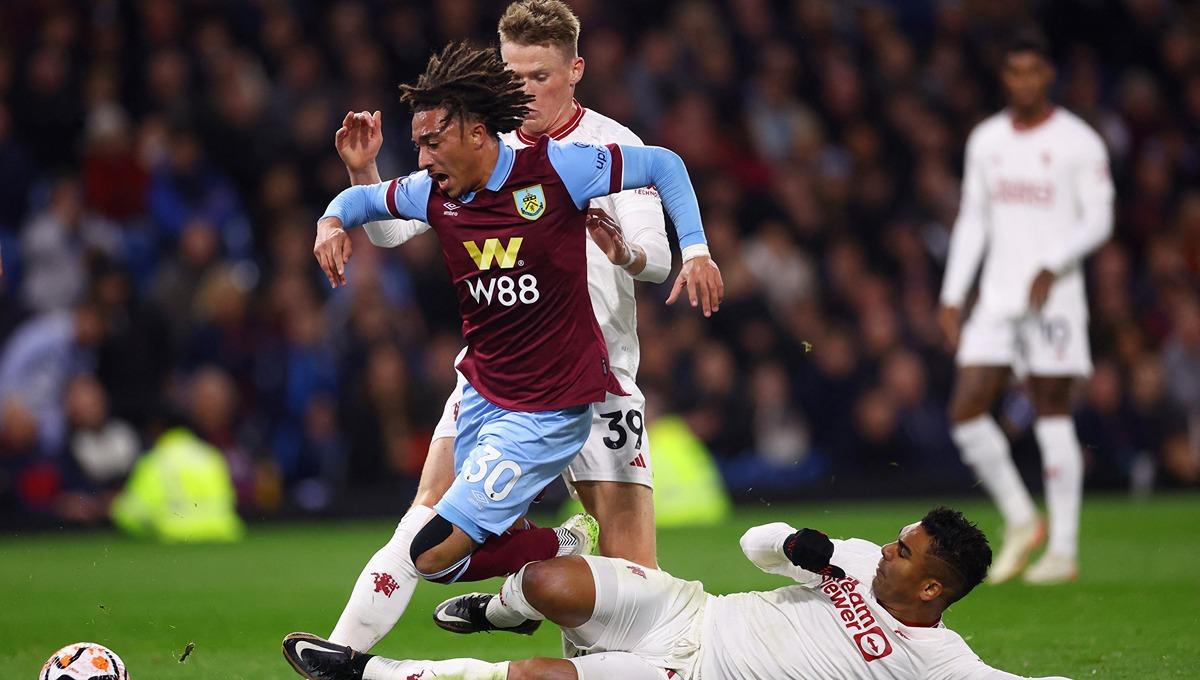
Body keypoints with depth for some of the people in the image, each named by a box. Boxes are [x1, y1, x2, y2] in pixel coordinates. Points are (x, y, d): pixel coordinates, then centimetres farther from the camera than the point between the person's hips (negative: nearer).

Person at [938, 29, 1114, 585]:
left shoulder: (1077, 142, -2)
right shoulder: (986, 139, 12)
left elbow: (1098, 220, -5)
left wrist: (1051, 266, -19)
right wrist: (953, 296, 11)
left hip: (1054, 295, -5)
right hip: (997, 298, 5)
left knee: (1052, 414, -4)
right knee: (966, 411, -7)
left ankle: (1064, 549, 2)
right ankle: (1020, 521, 10)